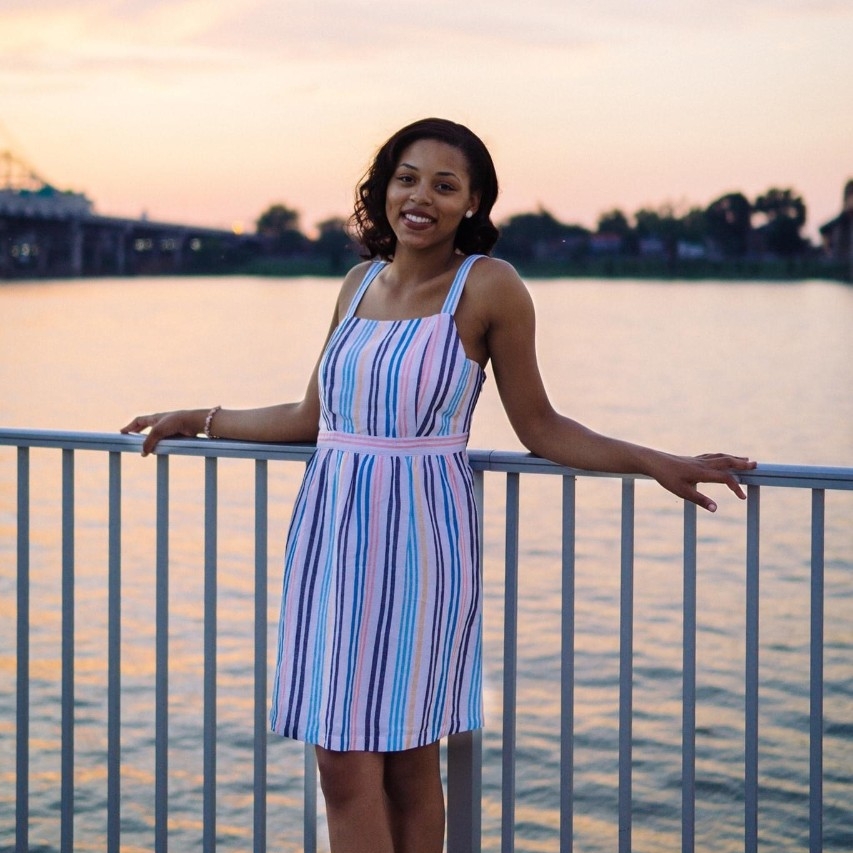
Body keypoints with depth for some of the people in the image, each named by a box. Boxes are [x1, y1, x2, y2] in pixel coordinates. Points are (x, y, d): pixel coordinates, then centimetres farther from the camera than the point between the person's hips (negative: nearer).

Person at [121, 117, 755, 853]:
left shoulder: (488, 287, -5)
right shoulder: (361, 284, 11)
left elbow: (539, 428, -1)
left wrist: (657, 464, -10)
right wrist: (198, 420, 27)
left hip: (417, 537, -5)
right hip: (332, 533, 5)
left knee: (410, 766, 0)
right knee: (343, 767, 4)